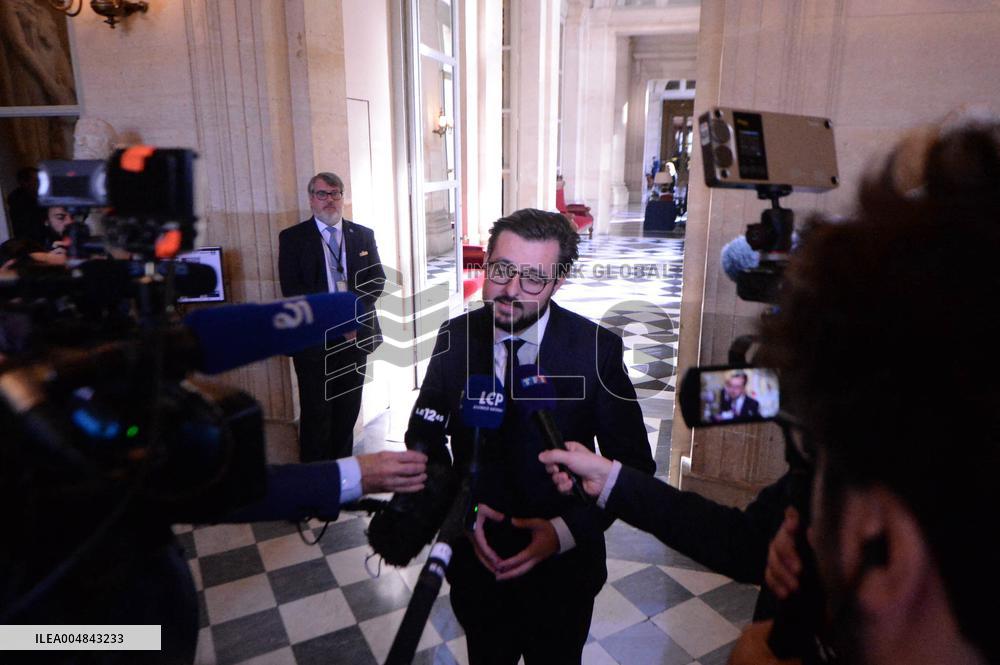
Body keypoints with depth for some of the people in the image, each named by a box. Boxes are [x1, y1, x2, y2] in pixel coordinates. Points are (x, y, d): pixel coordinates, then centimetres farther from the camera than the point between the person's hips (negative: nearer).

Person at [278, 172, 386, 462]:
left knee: (348, 410, 12)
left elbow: (377, 279, 5)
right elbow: (291, 289, -8)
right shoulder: (292, 238, 0)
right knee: (316, 413, 3)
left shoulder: (363, 235, 10)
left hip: (355, 335, 3)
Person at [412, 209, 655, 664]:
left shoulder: (597, 349, -18)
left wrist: (567, 530, -22)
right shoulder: (455, 338, -11)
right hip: (476, 561, 2)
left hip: (564, 569, -1)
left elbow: (634, 464, -12)